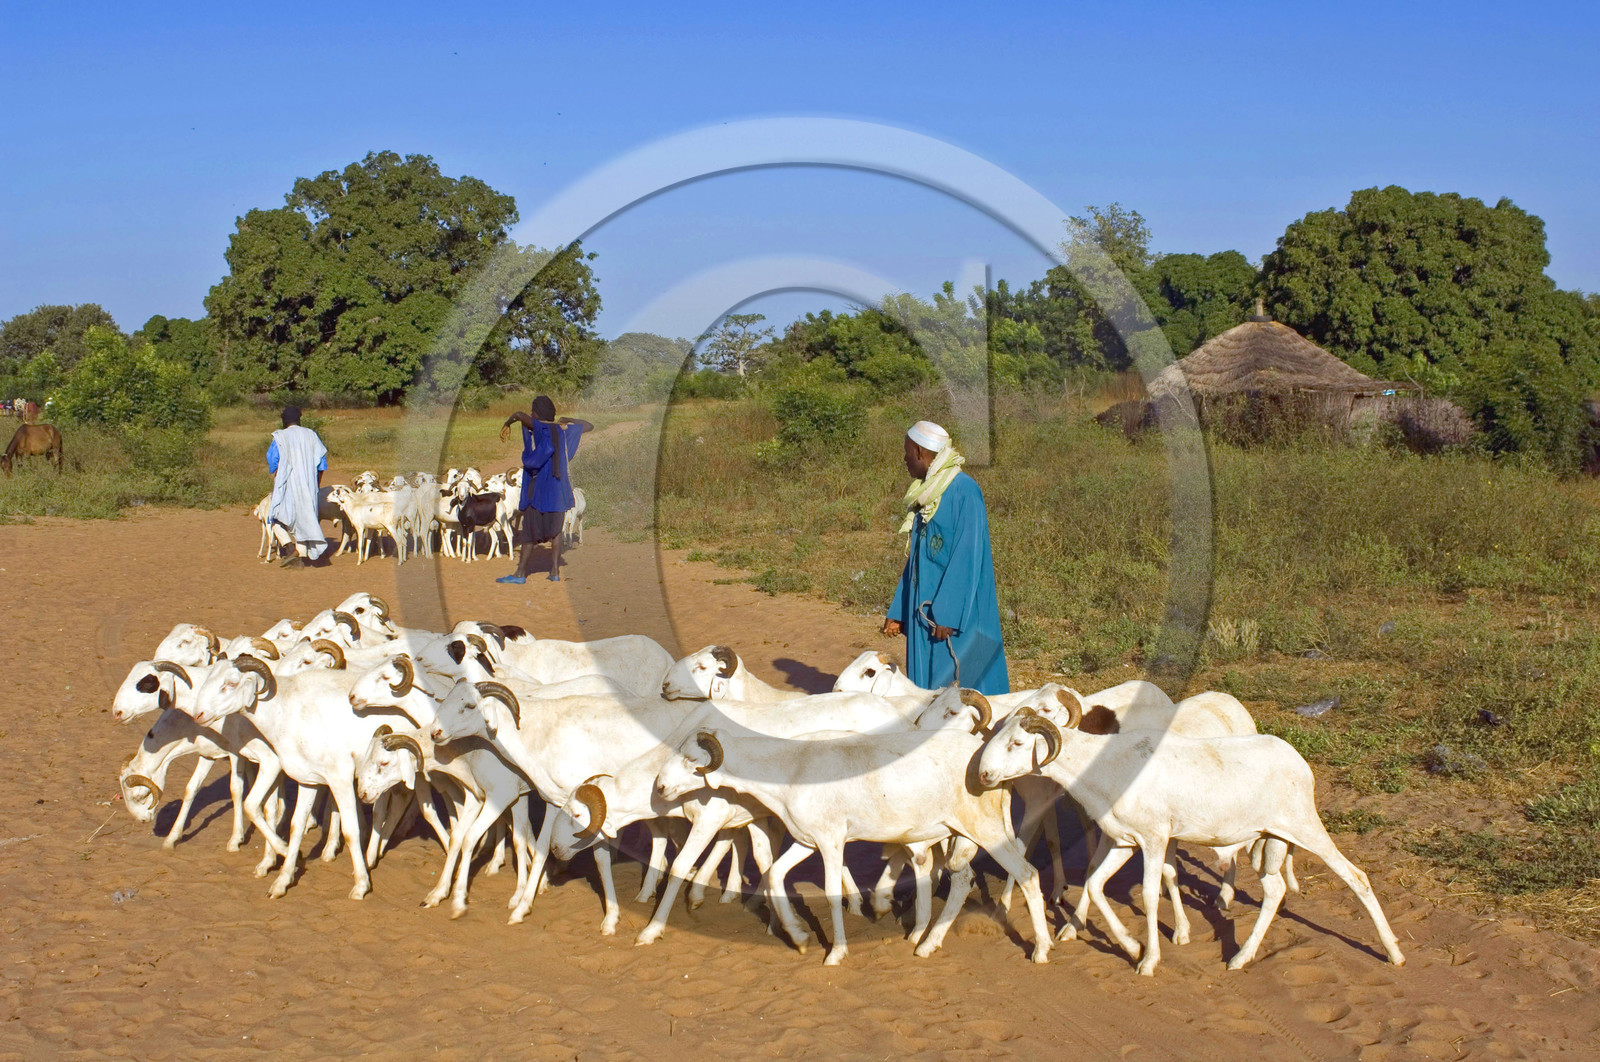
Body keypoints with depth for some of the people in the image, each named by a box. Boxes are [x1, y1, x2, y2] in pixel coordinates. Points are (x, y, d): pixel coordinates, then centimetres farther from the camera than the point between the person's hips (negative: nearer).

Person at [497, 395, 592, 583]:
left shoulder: (540, 428, -12)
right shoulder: (563, 430, 6)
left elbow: (519, 415, -28)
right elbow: (589, 426, 20)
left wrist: (507, 423, -9)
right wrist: (570, 420, 26)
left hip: (539, 488, -6)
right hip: (558, 489, 6)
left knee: (529, 532, 0)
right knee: (555, 531, 14)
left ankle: (520, 573, 2)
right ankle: (555, 571, 11)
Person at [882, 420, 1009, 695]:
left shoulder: (963, 490, -14)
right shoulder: (925, 494, 12)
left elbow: (967, 557, -18)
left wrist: (948, 613, -21)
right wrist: (897, 612, 15)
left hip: (957, 611, -8)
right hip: (925, 608, 8)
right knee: (927, 682, 9)